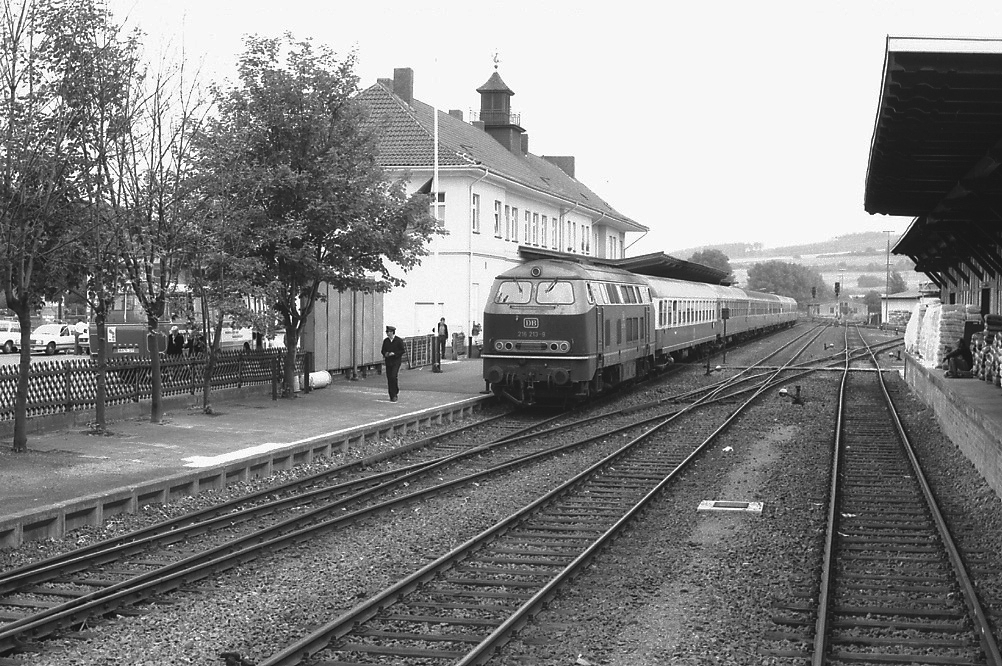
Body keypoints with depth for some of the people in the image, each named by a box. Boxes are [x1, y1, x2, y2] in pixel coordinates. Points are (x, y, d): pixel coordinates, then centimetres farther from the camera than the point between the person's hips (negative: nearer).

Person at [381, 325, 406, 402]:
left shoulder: (399, 341, -4)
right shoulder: (385, 341, 10)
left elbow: (403, 351, -5)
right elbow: (383, 350, 16)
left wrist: (394, 353, -16)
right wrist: (385, 354, -7)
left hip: (396, 361, -5)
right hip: (388, 362, 5)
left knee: (393, 376, -18)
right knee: (389, 378, 1)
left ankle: (395, 394, -1)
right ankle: (392, 396, 8)